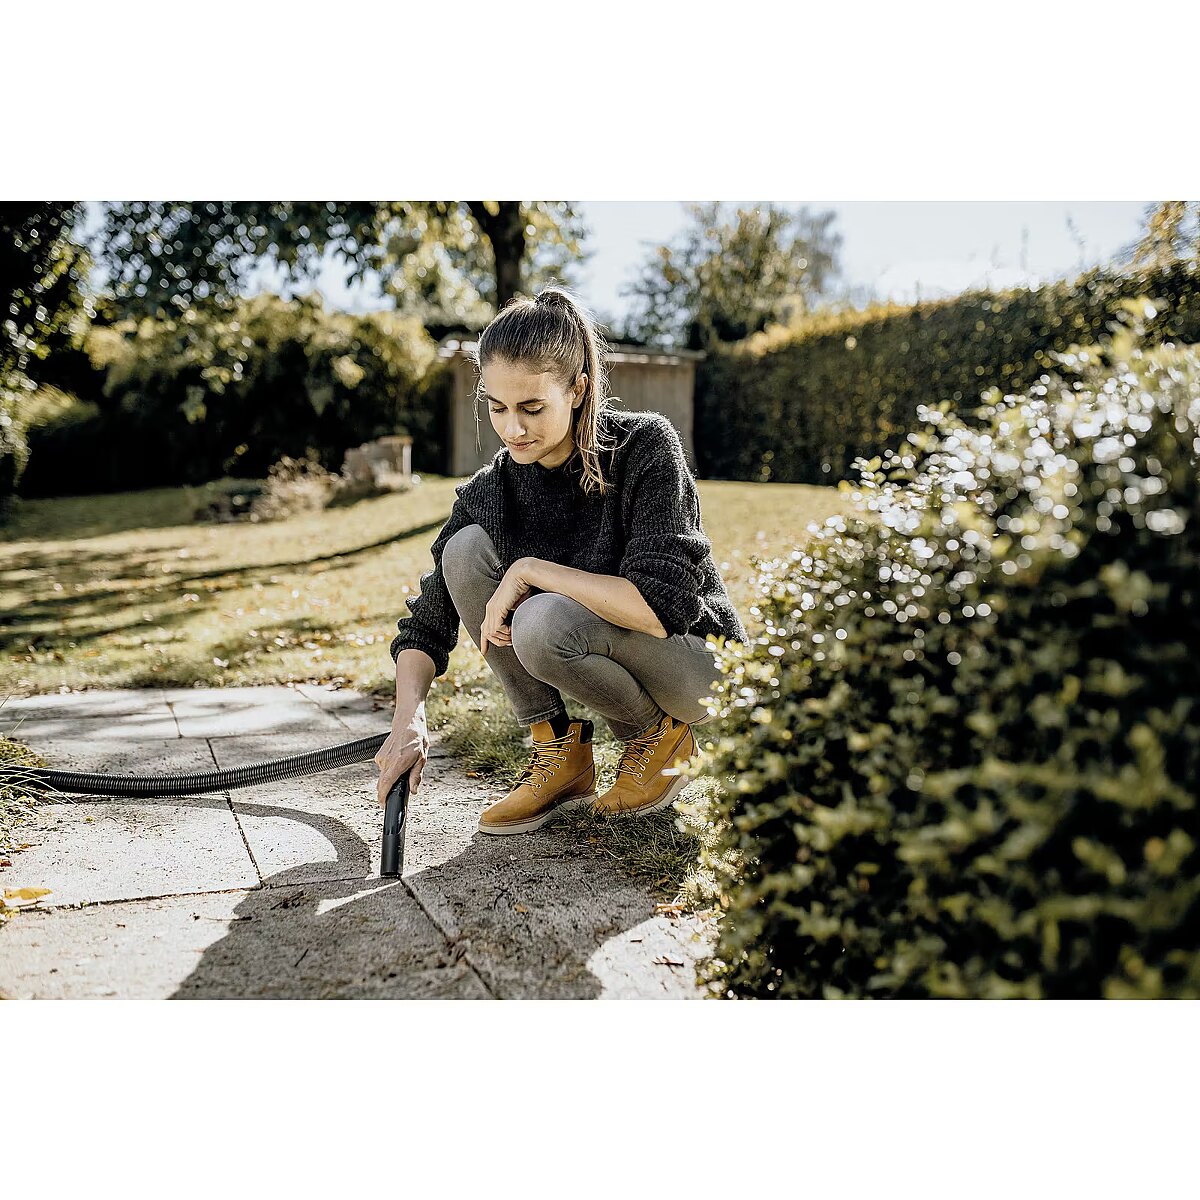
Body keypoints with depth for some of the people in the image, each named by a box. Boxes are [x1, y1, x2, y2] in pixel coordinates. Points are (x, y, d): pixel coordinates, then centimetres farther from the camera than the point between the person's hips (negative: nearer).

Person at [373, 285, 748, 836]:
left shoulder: (644, 445, -21)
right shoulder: (491, 491, -8)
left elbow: (662, 605, -32)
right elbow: (427, 624, -5)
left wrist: (531, 570, -28)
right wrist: (409, 718, -23)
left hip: (697, 665, -5)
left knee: (541, 623, -34)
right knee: (465, 550, -14)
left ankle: (660, 735, -3)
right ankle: (558, 747, -6)